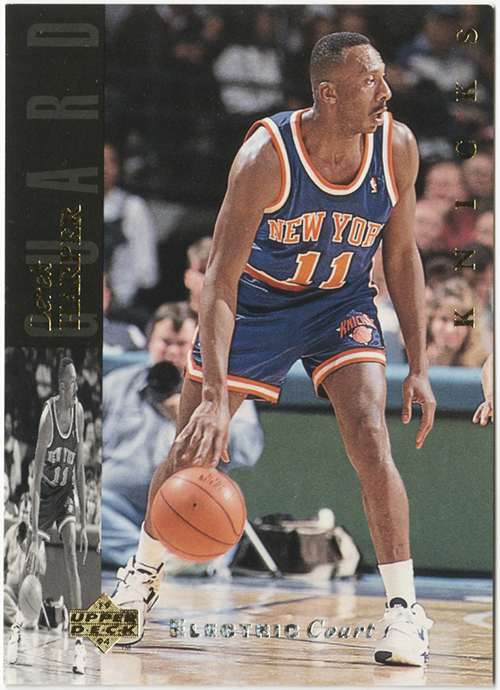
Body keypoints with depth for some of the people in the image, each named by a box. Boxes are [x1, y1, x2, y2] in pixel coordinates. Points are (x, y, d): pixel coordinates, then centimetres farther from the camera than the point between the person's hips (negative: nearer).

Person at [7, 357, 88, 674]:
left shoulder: (79, 412, -10)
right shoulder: (48, 416, -25)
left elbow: (80, 470, 0)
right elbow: (36, 478, -25)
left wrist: (84, 523, 0)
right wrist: (35, 536, -28)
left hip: (66, 493, 3)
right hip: (45, 493, -3)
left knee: (72, 557, -14)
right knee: (32, 565, 2)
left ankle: (79, 642, -17)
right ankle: (18, 627, 28)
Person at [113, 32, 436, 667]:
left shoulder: (397, 148, -20)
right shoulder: (266, 157, -31)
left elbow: (401, 254, -4)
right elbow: (221, 279, -30)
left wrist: (418, 366, -7)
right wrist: (214, 397, -39)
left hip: (342, 303, 1)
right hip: (257, 298, -1)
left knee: (370, 440, -19)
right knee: (193, 447, 4)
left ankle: (404, 609, -11)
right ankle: (144, 572, 31)